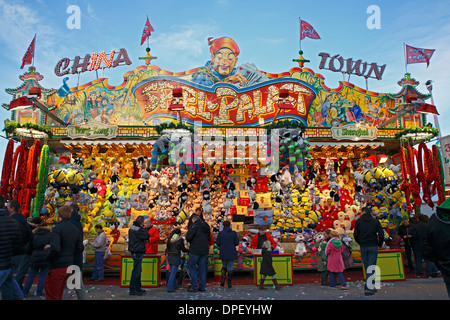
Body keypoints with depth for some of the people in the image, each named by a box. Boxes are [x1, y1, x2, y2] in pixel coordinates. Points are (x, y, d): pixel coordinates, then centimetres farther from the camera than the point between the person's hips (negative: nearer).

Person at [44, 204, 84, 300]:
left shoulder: (57, 228, -16)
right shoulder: (75, 229, 6)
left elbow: (55, 249, -26)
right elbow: (80, 248, 9)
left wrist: (48, 256, -8)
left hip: (57, 267, -7)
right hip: (69, 266, 7)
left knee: (53, 296, 6)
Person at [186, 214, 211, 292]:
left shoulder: (194, 225, -10)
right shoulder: (206, 226, 11)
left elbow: (188, 237, -18)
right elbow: (209, 239, 16)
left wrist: (189, 241, 3)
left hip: (195, 250, -6)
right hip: (204, 250, 6)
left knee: (192, 268, 4)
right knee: (202, 268, 12)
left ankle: (194, 286, 3)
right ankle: (202, 287, 15)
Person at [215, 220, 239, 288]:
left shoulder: (221, 233, -6)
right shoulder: (234, 233, -3)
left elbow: (217, 243, -5)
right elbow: (237, 242, -2)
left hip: (223, 253, 0)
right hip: (231, 253, 0)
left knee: (224, 266, 19)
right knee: (230, 267, 8)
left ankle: (223, 280, 4)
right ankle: (229, 283, 10)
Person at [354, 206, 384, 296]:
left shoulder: (358, 221, 0)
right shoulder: (375, 221, -1)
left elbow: (355, 235, -1)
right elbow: (381, 234, -5)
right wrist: (380, 244, 10)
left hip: (363, 247, 1)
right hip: (373, 246, -1)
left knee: (367, 267, 12)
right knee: (371, 267, 1)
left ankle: (370, 286, 20)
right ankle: (367, 289, -3)